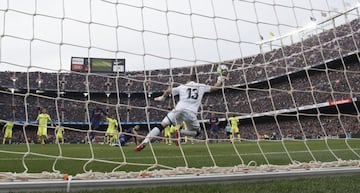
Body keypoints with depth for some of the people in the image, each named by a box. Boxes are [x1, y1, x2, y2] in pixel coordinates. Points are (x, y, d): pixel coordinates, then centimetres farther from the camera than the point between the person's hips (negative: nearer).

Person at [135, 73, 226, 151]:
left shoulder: (182, 86, 20)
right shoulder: (201, 86, 20)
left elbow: (168, 91, 16)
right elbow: (215, 87, 31)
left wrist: (162, 97, 36)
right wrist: (220, 80, 51)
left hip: (179, 109, 1)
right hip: (191, 113, -1)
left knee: (161, 126, 0)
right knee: (197, 132, 20)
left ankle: (144, 142, -16)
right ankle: (180, 132, -8)